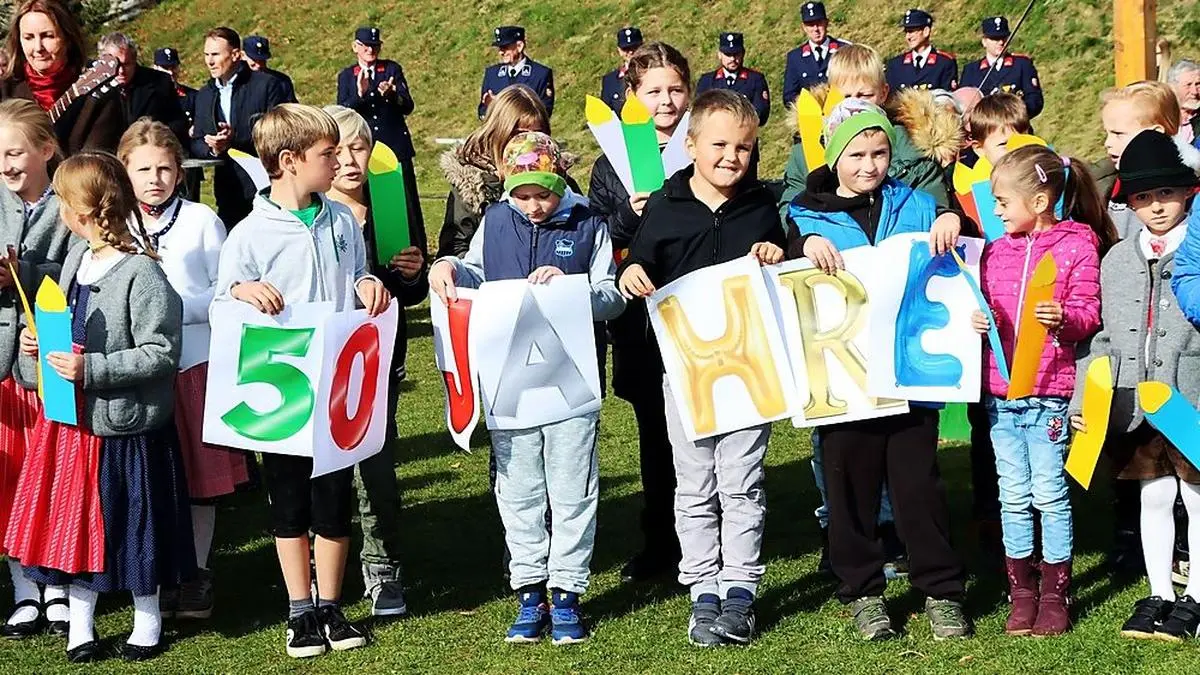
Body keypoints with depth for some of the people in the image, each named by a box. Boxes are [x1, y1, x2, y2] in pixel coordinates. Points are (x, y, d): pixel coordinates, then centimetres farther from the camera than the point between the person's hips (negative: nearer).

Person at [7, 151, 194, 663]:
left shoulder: (141, 273, -19)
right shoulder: (77, 256, 6)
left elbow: (160, 353, -22)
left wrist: (91, 370, -25)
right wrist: (39, 342, 2)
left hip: (124, 424, -7)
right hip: (73, 417, 7)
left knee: (133, 524, 8)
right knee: (74, 521, 13)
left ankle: (147, 620, 27)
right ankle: (80, 624, 27)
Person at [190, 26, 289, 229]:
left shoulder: (267, 85, -3)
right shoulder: (204, 95, 15)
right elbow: (196, 143, 15)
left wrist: (237, 140, -21)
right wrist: (212, 149, -9)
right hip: (227, 193, 5)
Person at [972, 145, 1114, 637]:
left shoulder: (1077, 247, -4)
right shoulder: (995, 251, 11)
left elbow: (1089, 312, -6)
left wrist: (1064, 318, -26)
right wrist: (977, 321, -2)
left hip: (1050, 392, -5)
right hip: (1000, 391, 5)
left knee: (1050, 494, 1)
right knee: (1013, 496, 9)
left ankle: (1055, 595, 12)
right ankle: (1021, 592, 18)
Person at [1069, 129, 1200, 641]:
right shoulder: (1117, 261, 10)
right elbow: (1103, 336, 12)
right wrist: (1083, 398, 6)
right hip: (1134, 403, 4)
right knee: (1153, 498, 14)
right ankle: (1159, 595, 25)